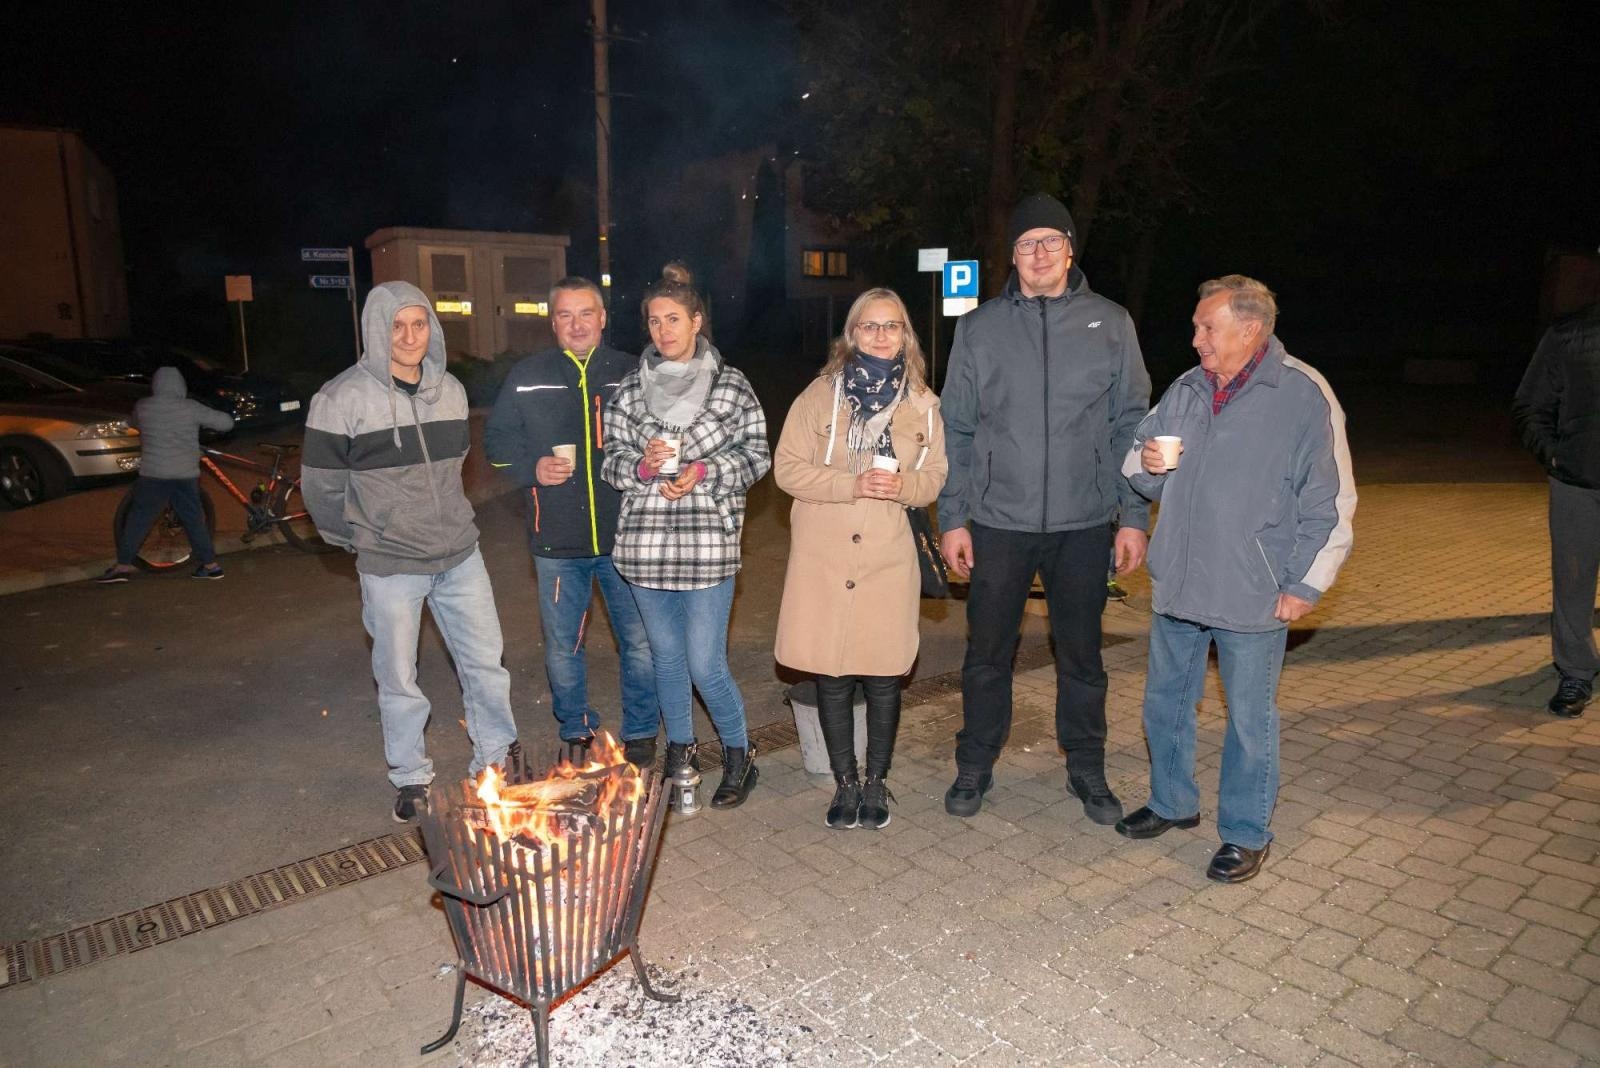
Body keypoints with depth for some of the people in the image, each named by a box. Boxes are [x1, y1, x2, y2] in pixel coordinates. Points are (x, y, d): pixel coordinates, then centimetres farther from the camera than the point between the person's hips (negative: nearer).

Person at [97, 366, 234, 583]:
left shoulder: (142, 407, 3)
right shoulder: (191, 408, -2)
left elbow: (131, 423, 24)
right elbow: (226, 422, 0)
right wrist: (205, 424, 20)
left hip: (153, 474, -1)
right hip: (186, 475, 1)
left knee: (138, 519, 8)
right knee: (194, 520, 9)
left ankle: (123, 566, 8)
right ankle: (210, 565, 11)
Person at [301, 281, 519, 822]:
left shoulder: (449, 388, 3)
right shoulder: (343, 397, -11)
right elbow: (321, 485, -5)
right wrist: (361, 537, 3)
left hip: (460, 554, 4)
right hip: (390, 565, -4)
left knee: (485, 661, 10)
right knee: (398, 677, 9)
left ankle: (497, 762, 27)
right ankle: (411, 779, 27)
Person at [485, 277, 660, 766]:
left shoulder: (631, 374, 2)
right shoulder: (527, 377, 5)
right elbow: (496, 440, 10)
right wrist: (532, 467, -9)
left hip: (625, 537, -1)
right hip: (557, 540, 1)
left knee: (640, 642, 8)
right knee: (562, 646, 12)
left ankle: (641, 734, 27)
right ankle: (577, 734, 32)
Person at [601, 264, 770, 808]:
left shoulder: (732, 385, 1)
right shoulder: (630, 388, 8)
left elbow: (756, 453, 1)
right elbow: (611, 457, 9)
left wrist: (707, 472, -14)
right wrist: (641, 465, -12)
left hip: (708, 541, -3)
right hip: (645, 541, 3)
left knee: (705, 664, -3)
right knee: (666, 656, 15)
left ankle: (739, 755, 20)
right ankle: (680, 750, 35)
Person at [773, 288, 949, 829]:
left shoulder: (921, 402, 6)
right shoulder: (821, 393, 0)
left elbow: (934, 477, 10)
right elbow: (787, 467, -3)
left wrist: (903, 487, -13)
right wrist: (851, 484, -17)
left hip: (888, 557, 1)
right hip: (823, 556, -1)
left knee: (884, 675, 5)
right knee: (832, 676, 6)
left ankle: (876, 781, 26)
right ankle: (845, 782, 25)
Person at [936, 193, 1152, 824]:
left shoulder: (1109, 324, 4)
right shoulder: (979, 327, 3)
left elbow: (1131, 426, 4)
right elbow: (956, 429, 4)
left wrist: (1134, 517, -1)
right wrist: (952, 518, -1)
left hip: (1084, 523, 0)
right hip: (998, 520, 0)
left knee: (1081, 653, 11)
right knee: (987, 651, 9)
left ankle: (1087, 771, 29)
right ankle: (975, 767, 27)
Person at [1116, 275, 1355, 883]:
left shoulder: (1304, 395, -10)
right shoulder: (1186, 390, 7)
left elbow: (1329, 504, -8)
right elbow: (1145, 480, 17)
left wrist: (1306, 584, -10)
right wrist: (1144, 463, -6)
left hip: (1253, 598, -6)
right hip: (1176, 584, 6)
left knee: (1250, 719, 8)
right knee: (1165, 702, 17)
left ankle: (1246, 833, 26)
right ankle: (1172, 803, 37)